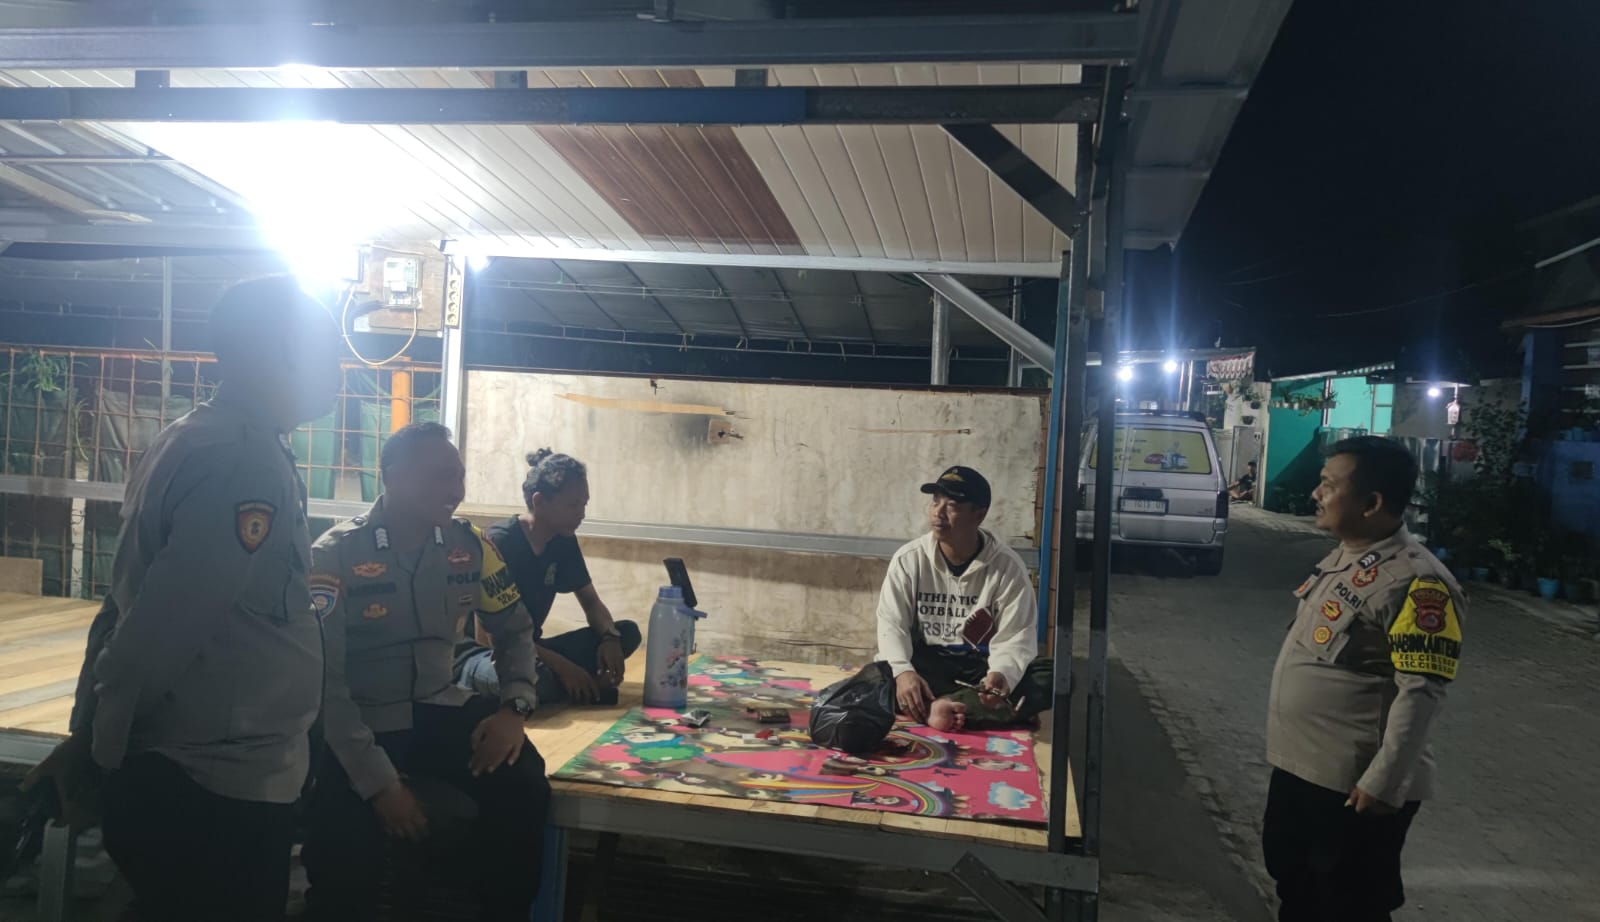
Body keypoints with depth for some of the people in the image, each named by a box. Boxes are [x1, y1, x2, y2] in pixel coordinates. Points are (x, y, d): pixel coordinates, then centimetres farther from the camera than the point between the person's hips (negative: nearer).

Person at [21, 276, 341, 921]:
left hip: (172, 774, 9)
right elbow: (159, 630, -23)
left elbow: (129, 604, 12)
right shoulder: (250, 462, -21)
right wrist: (98, 757, -9)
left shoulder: (186, 442, 9)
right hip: (221, 792, -9)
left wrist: (88, 737, 16)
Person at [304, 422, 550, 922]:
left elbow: (515, 629, 10)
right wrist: (378, 780, -24)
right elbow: (324, 681, -17)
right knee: (344, 845, -23)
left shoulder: (467, 545, -1)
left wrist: (514, 708, -9)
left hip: (438, 709, 3)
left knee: (522, 783, -20)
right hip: (360, 723, -3)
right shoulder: (335, 555, -14)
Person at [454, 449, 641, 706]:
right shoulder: (499, 542, -21)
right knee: (534, 677, -41)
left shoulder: (564, 541, 1)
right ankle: (586, 688, -13)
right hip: (480, 655, -7)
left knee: (627, 632, -8)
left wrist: (610, 638, -15)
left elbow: (591, 602, 9)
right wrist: (561, 665, -30)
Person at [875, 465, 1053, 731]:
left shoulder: (1008, 566, -10)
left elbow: (1014, 637, -15)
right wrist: (903, 671, -30)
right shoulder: (908, 559, -6)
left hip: (981, 668, 0)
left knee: (1048, 677, -29)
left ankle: (939, 708, -35)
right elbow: (891, 623, -10)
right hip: (925, 665, 0)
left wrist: (1002, 674, -38)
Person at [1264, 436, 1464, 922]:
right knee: (1291, 878, 23)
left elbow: (1420, 693, -24)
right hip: (1297, 765, 9)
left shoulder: (1417, 581, -22)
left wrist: (1383, 783, -23)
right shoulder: (1343, 557, 8)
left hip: (1354, 785, -9)